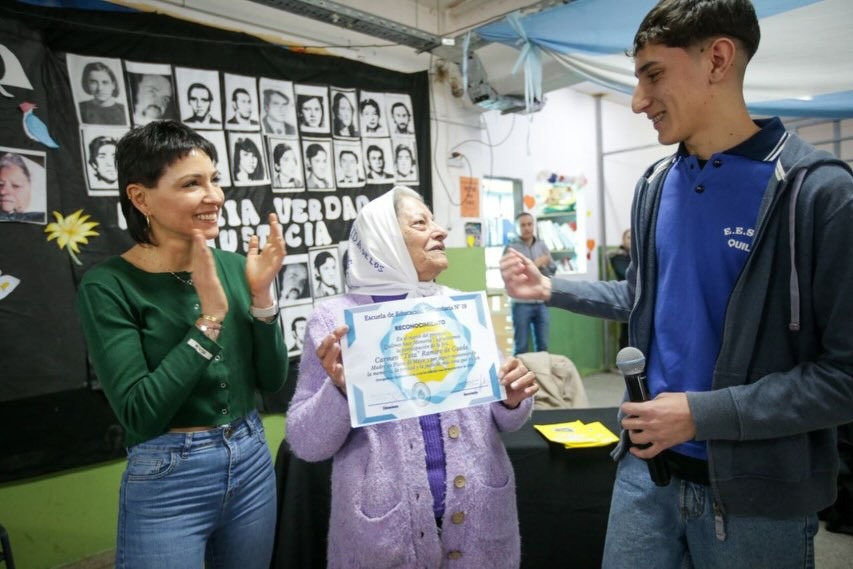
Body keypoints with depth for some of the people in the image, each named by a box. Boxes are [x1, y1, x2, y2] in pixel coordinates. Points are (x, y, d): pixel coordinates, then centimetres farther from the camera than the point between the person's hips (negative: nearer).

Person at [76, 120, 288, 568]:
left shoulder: (233, 266, -3)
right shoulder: (108, 285, -14)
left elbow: (271, 379, -2)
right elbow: (139, 414, -21)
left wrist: (261, 295, -15)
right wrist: (211, 316, -25)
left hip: (252, 463, 5)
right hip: (167, 483, -4)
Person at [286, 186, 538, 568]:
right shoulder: (335, 318, -8)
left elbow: (502, 419, 9)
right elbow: (305, 443, -7)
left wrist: (513, 400, -12)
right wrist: (340, 390, -25)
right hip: (384, 529, -2)